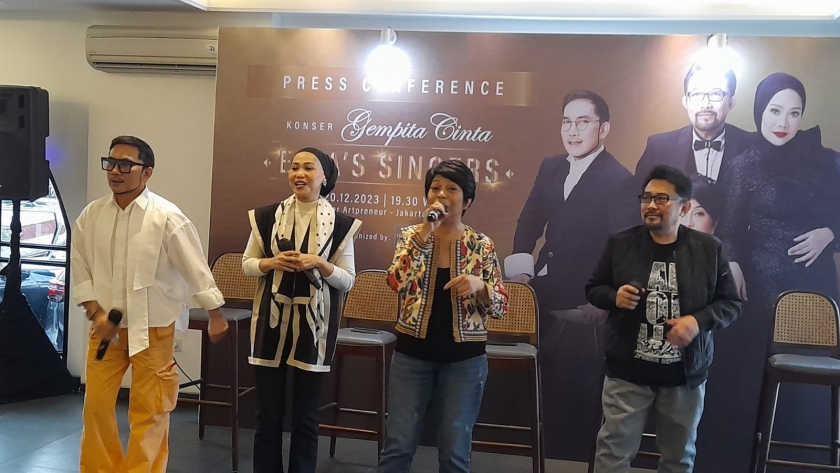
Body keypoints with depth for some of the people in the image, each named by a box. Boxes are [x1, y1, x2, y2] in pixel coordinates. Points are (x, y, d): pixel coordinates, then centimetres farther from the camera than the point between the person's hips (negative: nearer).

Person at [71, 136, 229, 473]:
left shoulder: (167, 217, -14)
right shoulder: (91, 215, -2)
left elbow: (196, 269, -9)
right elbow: (80, 268, 6)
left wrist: (216, 316, -4)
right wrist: (96, 314, -4)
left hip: (153, 328, -4)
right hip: (106, 325, 4)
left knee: (149, 413, 6)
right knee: (96, 406, 12)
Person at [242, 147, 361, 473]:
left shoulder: (340, 224, -2)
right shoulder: (267, 216, 2)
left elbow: (348, 280, 0)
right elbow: (247, 264, 7)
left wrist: (320, 264, -17)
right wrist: (272, 263, -12)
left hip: (314, 327, -1)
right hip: (272, 323, 1)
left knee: (305, 416, 9)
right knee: (268, 413, 9)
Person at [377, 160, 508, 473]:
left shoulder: (482, 246, -1)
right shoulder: (412, 235, 1)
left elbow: (500, 308, -1)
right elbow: (396, 281, -18)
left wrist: (479, 285, -22)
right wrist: (425, 230, -21)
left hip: (464, 359, 0)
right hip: (412, 354, 1)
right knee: (397, 446, 5)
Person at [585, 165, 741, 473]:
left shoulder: (708, 249, -2)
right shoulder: (620, 244, -2)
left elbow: (731, 303, 1)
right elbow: (593, 289, 7)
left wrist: (699, 321, -17)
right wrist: (615, 297, -15)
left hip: (686, 374, 1)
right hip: (627, 372, -1)